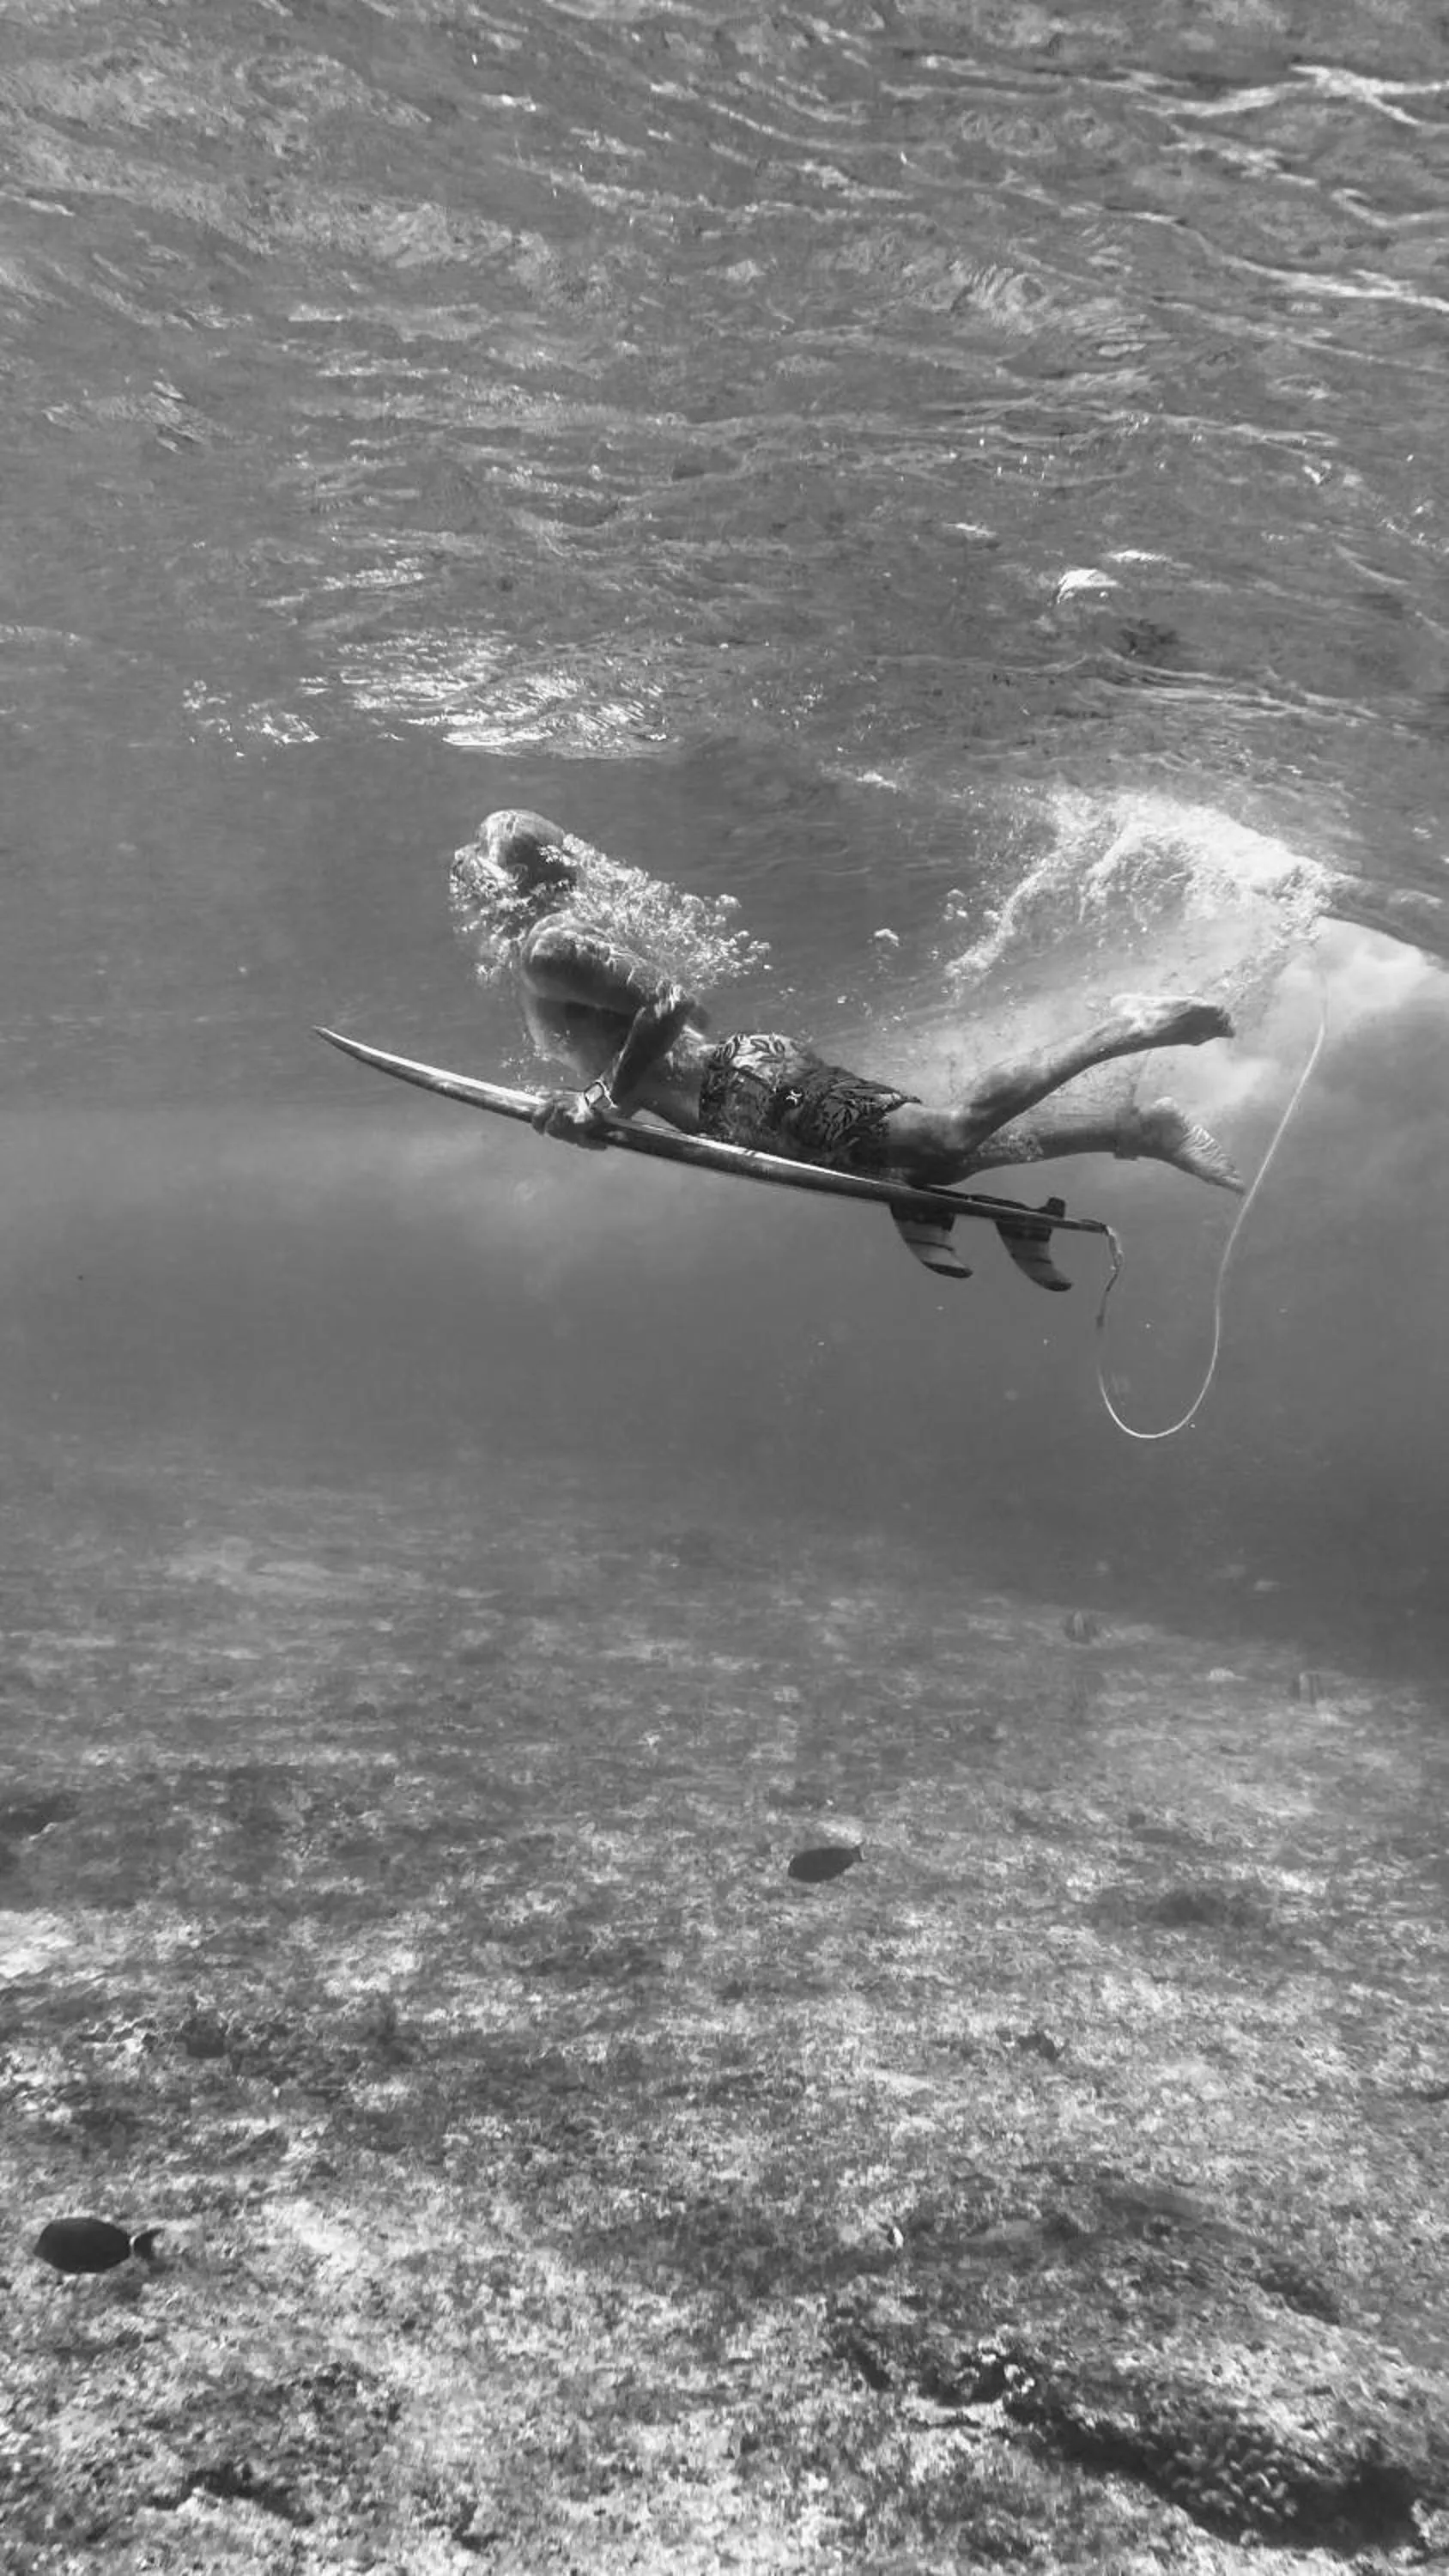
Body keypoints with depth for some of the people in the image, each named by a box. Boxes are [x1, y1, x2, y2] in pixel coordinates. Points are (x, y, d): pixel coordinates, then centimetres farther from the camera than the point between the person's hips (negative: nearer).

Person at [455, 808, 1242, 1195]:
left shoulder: (547, 951, -10)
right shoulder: (569, 934, 22)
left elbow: (669, 1005, -22)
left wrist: (607, 1100, -14)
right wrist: (594, 1096, 24)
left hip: (746, 1093, -9)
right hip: (737, 1064, 9)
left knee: (952, 1135, -13)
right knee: (947, 1143, 7)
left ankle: (1122, 1032, -10)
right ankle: (1146, 1131, 9)